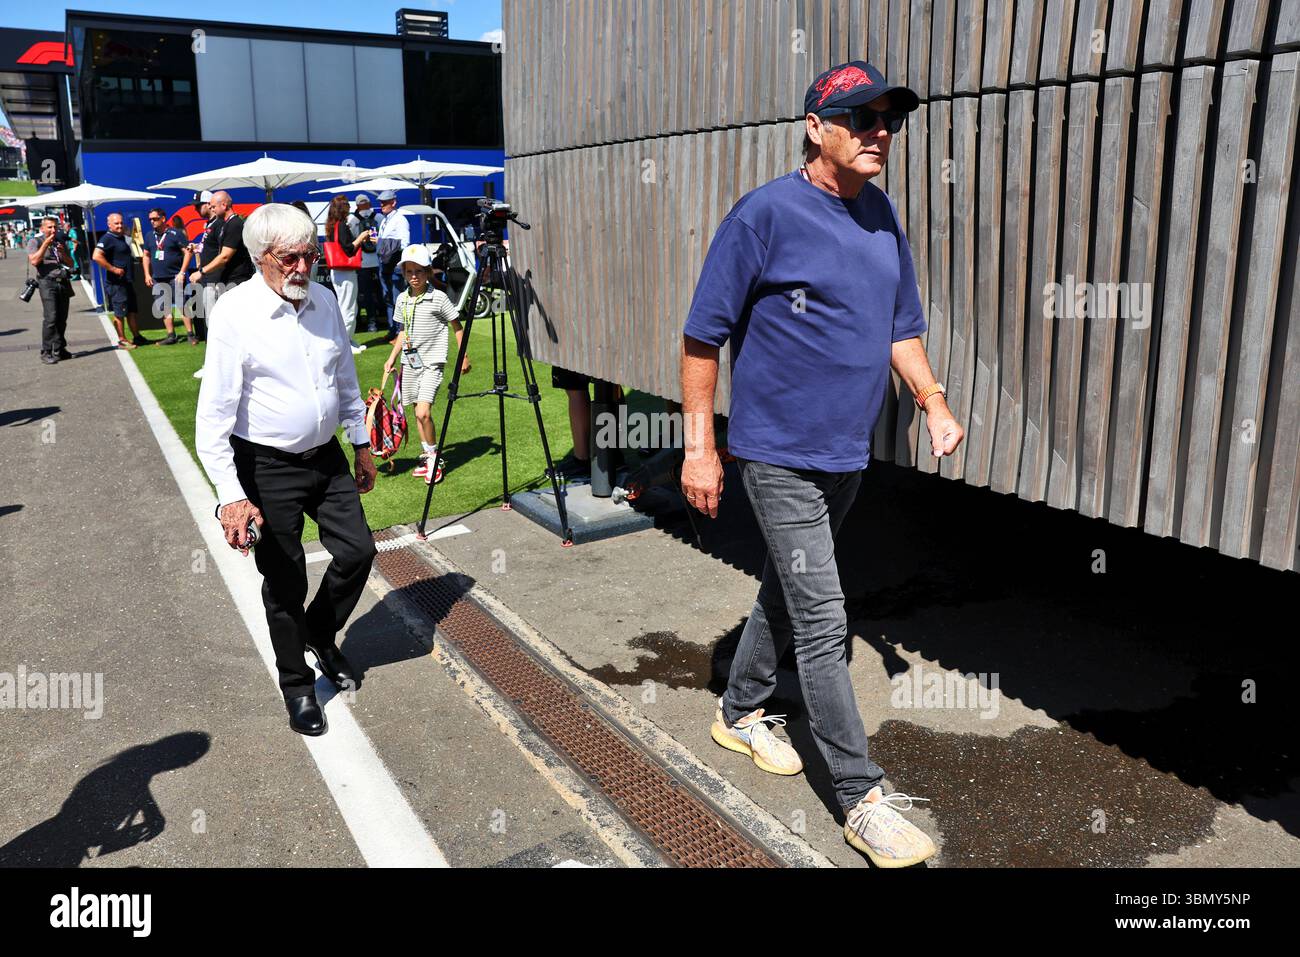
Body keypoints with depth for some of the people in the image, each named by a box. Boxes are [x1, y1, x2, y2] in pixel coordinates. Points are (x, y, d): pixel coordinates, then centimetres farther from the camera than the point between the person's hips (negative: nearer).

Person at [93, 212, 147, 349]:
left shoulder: (121, 238, 16)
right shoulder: (107, 239, -12)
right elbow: (97, 256, -25)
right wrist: (113, 269, -22)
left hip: (127, 281, 9)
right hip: (116, 283, -9)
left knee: (131, 311, 13)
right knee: (119, 313, -2)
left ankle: (137, 337, 20)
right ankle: (122, 341, 4)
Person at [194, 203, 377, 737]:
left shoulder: (324, 301, 2)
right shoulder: (235, 313, -17)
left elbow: (346, 379, 15)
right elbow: (214, 413, -18)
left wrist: (362, 445, 17)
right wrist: (231, 494, -24)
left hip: (326, 457, 6)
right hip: (267, 468, -5)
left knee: (358, 552, 9)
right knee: (285, 583, 6)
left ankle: (321, 636, 37)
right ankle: (297, 686, 27)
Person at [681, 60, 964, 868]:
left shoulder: (880, 214, 8)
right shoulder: (765, 214, -13)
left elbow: (900, 324, 17)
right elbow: (704, 334, -11)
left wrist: (933, 401, 3)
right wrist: (700, 446, -13)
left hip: (850, 454, 7)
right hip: (781, 457, -7)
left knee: (788, 590, 19)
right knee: (822, 621, -5)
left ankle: (741, 714, 40)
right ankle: (863, 799, 6)